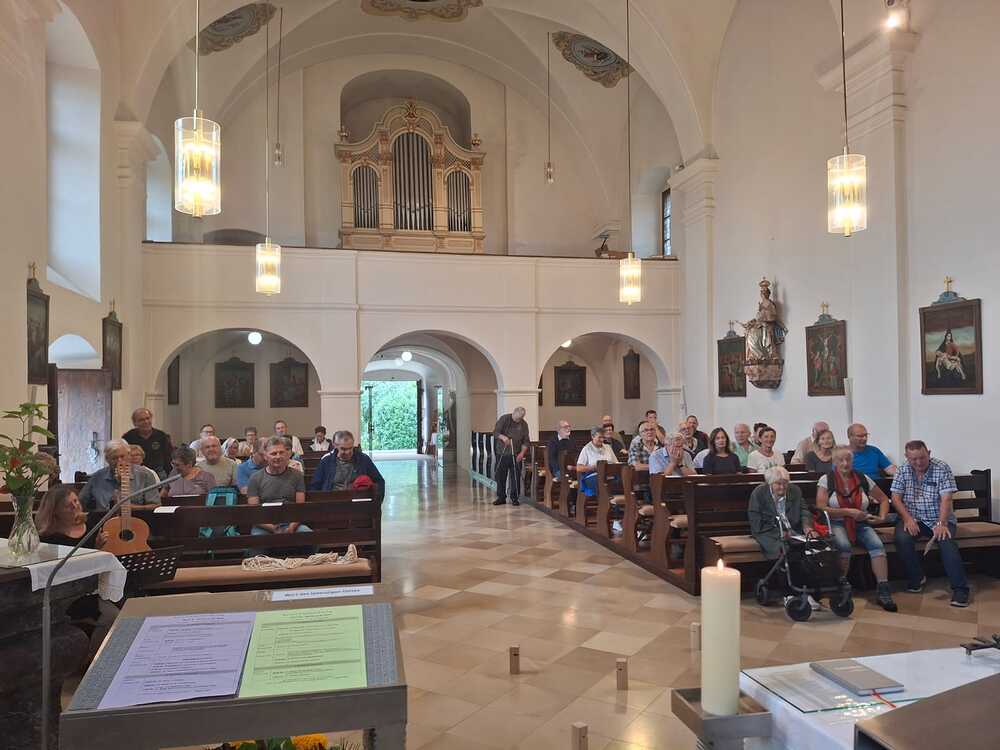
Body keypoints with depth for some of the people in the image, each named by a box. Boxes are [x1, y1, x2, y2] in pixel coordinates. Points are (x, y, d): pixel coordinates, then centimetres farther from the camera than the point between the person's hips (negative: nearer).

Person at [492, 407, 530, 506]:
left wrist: (522, 452, -11)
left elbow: (526, 441, 5)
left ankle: (515, 498, 9)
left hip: (515, 454, 1)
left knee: (515, 477, -2)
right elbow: (495, 432, -8)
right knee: (500, 476, 3)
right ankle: (501, 497, 15)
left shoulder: (523, 424, 4)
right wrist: (503, 437, -28)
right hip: (502, 453, -1)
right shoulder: (504, 419, -3)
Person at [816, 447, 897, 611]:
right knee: (845, 545, -33)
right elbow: (821, 508, -11)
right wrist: (848, 512, -15)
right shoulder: (826, 480, -2)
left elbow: (884, 499, 19)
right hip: (836, 523, -3)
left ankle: (883, 592, -24)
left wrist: (882, 516, 2)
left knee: (877, 545, -25)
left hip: (861, 523, 3)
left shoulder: (863, 479, 8)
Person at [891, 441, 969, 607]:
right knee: (902, 539, -27)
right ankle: (917, 578, -6)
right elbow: (896, 498, -2)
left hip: (938, 518, -2)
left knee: (946, 541, -30)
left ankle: (960, 589, -22)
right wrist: (908, 519, -18)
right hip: (912, 518, 2)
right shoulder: (903, 471, 2)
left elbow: (946, 499, -14)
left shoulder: (942, 468, -6)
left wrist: (941, 523, -27)